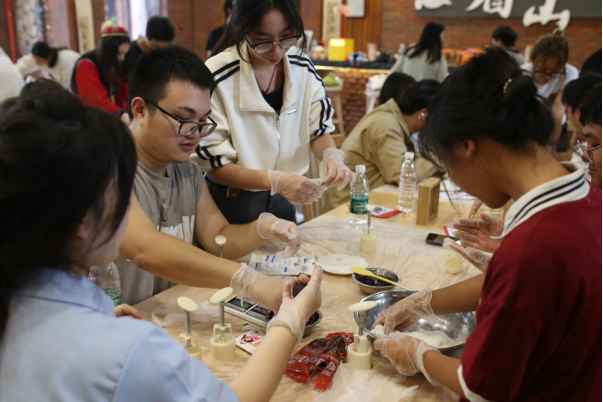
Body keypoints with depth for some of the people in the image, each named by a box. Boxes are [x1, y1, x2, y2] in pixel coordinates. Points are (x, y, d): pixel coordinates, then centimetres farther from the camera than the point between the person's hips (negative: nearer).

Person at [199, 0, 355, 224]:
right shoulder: (217, 77, -23)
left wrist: (331, 156, -21)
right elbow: (213, 165, -18)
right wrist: (274, 181, -32)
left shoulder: (302, 67, -7)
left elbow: (319, 130, 2)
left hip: (282, 201, 5)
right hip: (232, 207, -4)